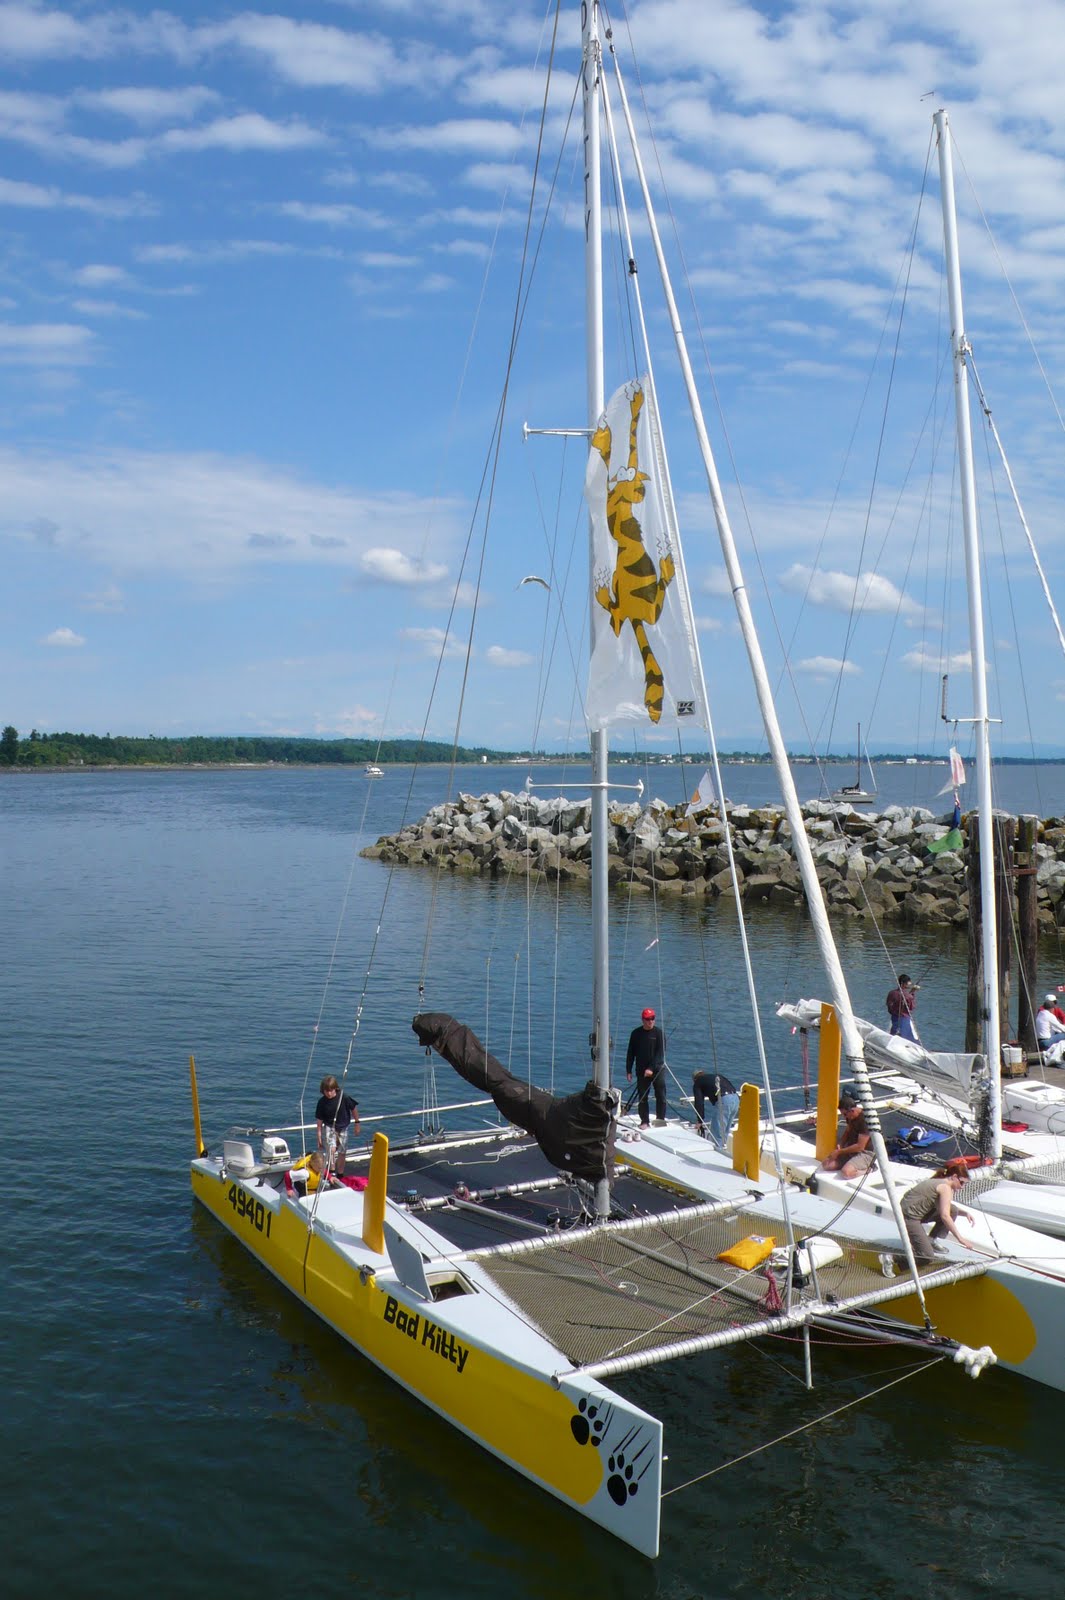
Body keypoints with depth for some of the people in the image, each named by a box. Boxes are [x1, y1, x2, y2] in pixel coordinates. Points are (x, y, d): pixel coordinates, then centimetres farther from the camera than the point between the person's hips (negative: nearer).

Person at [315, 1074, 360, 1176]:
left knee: (342, 1152, 10)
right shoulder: (322, 1102, -14)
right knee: (331, 1148, -25)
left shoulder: (344, 1098, -20)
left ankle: (340, 1174, 28)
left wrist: (357, 1123, 5)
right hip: (329, 1127, -1)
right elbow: (319, 1120, -6)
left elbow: (354, 1108, -3)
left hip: (343, 1128, 1)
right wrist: (319, 1137, -4)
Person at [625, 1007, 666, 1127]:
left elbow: (661, 1052, -9)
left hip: (658, 1069, -2)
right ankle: (644, 1121, 10)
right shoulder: (636, 1033, 4)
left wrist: (651, 1068, -17)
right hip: (641, 1071, 2)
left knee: (661, 1096, -5)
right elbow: (630, 1053, 8)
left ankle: (660, 1120, 4)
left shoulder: (658, 1032, -3)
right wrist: (628, 1070, 4)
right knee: (643, 1097, 2)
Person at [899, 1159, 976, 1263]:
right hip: (909, 1216, -10)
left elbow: (946, 1208, 27)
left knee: (953, 1210, 5)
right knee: (927, 1257, -14)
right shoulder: (945, 1187, -15)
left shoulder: (940, 1182, 14)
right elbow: (945, 1216, -25)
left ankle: (930, 1241, 12)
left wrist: (965, 1213, 11)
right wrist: (959, 1237, -23)